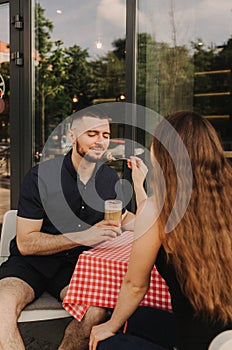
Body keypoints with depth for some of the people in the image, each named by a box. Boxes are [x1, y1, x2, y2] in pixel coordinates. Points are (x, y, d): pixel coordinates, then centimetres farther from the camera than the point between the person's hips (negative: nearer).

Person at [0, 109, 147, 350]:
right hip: (31, 261, -3)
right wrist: (83, 237, -23)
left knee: (97, 310, -28)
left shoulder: (109, 178, 3)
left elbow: (124, 218, 21)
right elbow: (26, 243, -14)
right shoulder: (41, 176, -13)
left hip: (77, 263, 4)